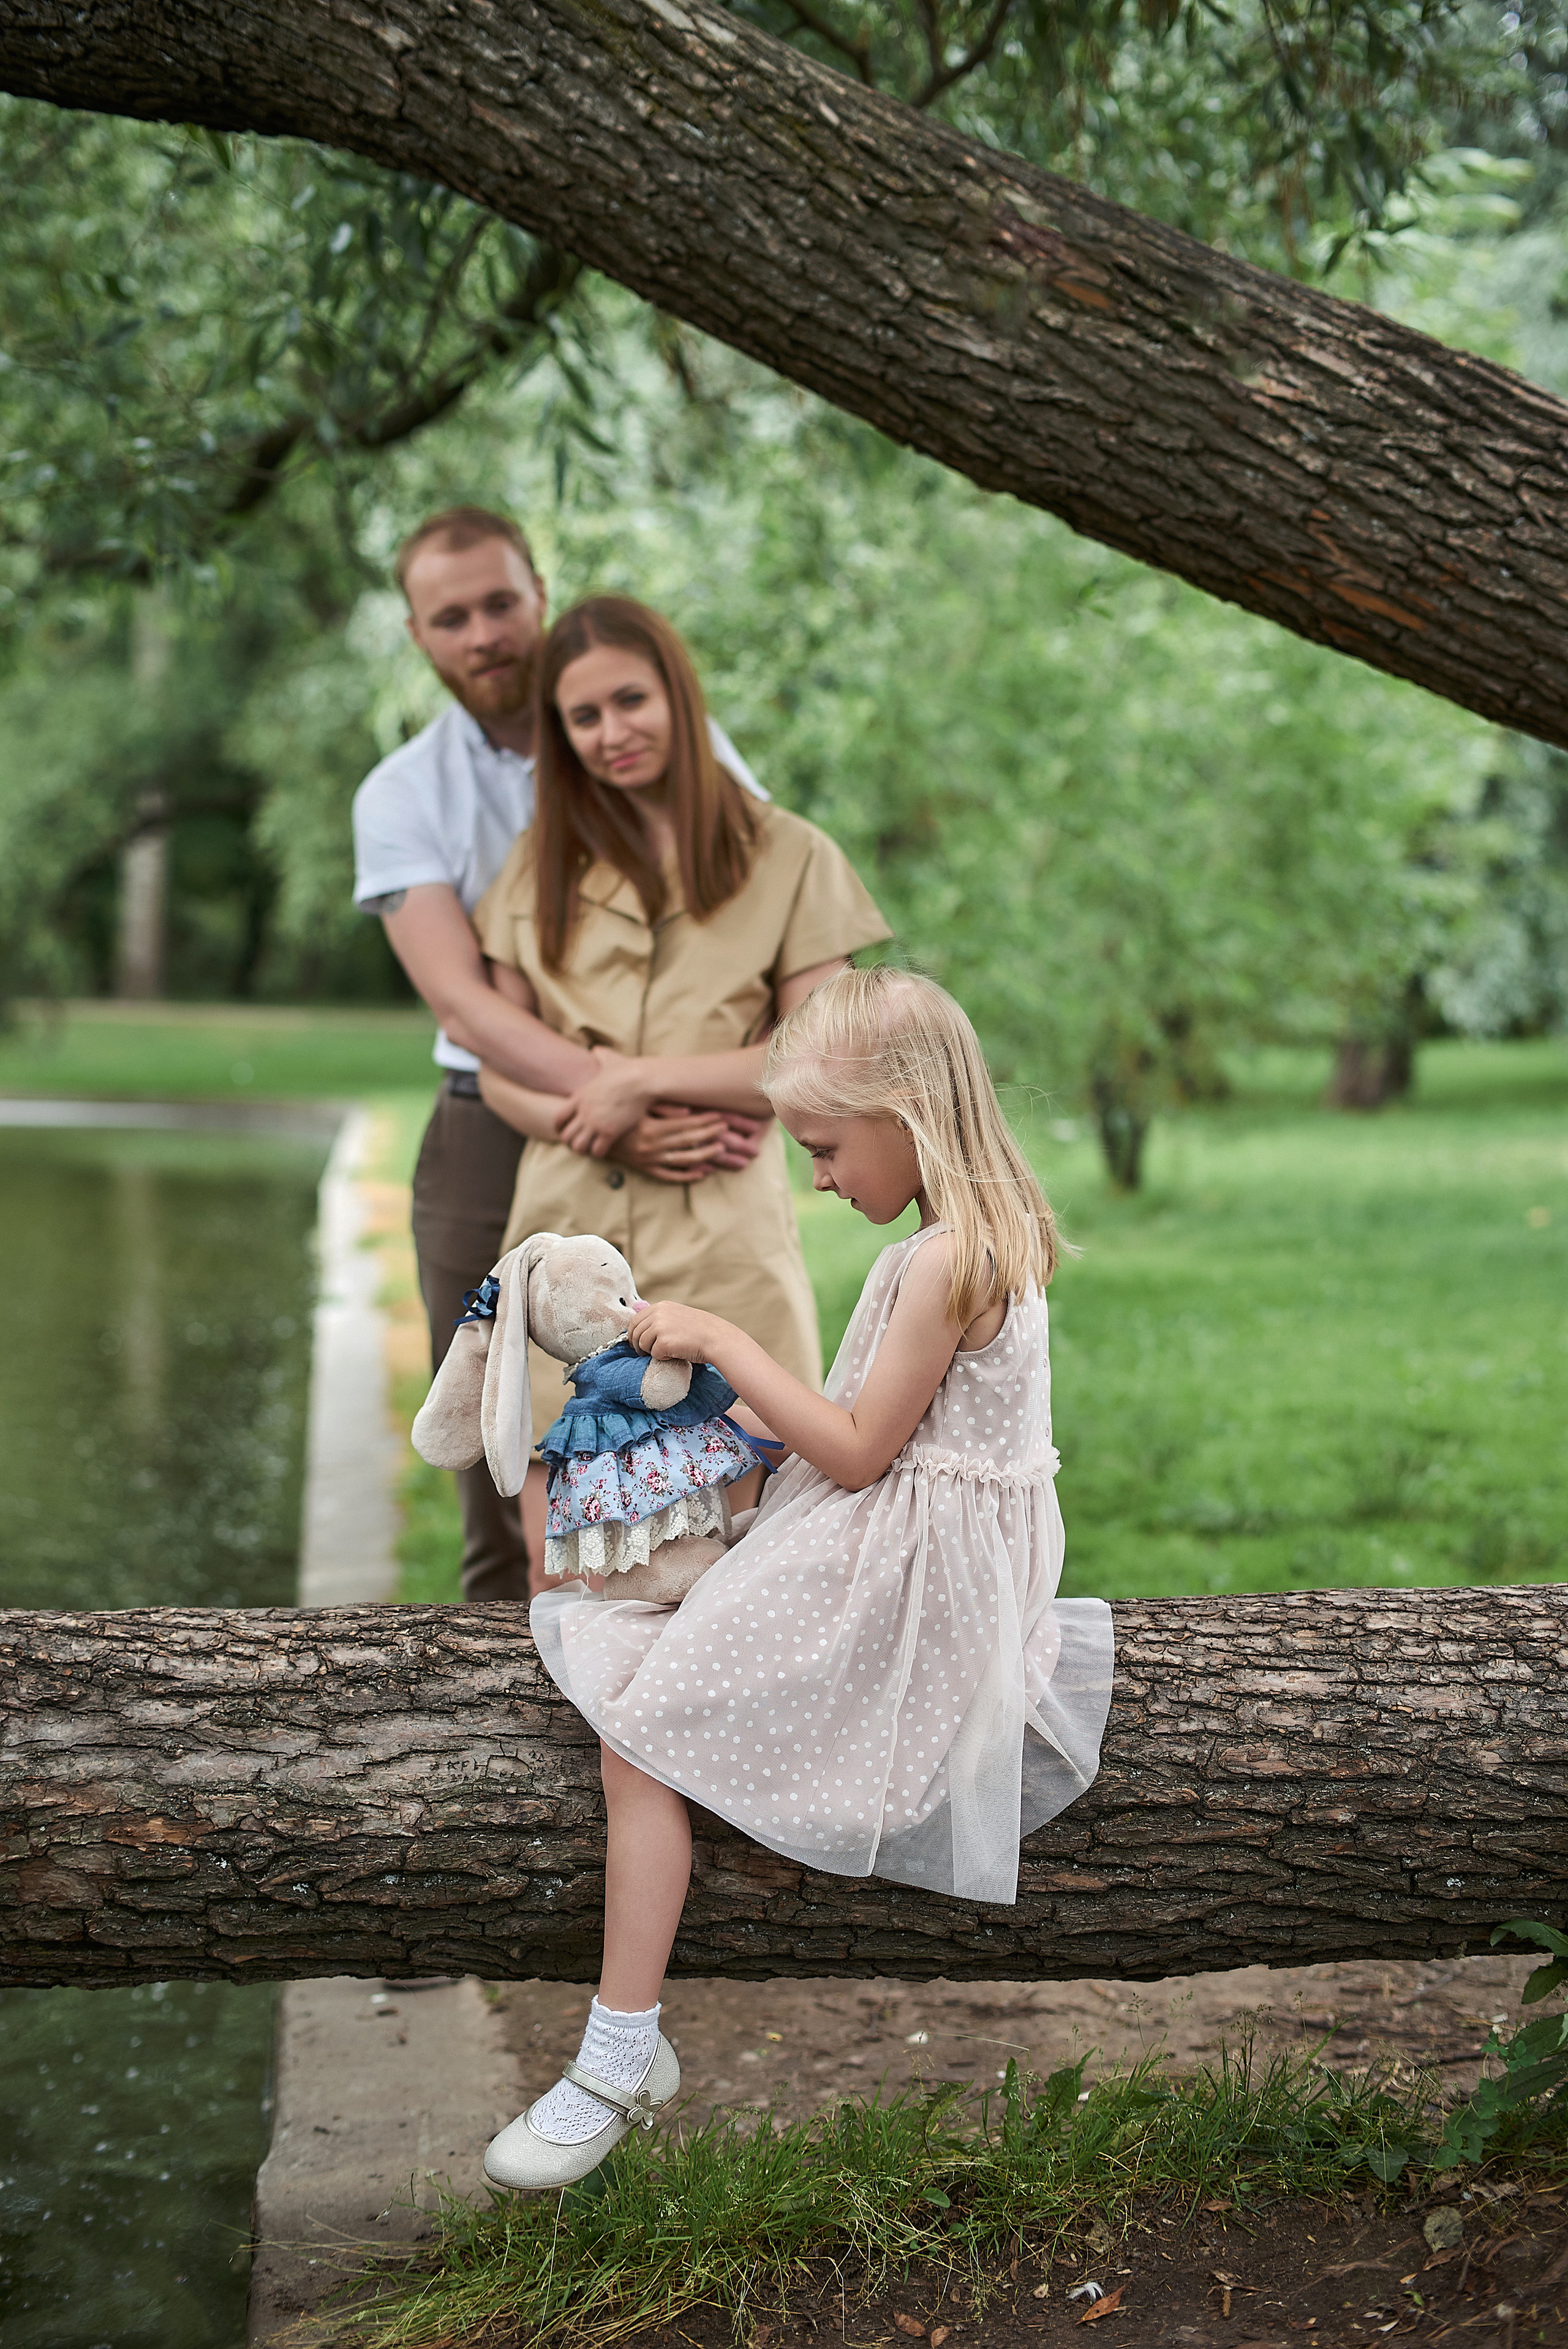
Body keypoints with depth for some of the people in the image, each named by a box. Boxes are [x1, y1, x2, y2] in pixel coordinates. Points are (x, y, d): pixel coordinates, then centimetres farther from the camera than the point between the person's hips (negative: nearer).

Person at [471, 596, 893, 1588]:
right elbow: (500, 1065, 12)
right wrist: (573, 1112, -9)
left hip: (722, 1242, -3)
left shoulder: (787, 857, 5)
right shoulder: (541, 864, 15)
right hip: (568, 1235, 3)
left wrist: (649, 1078, -10)